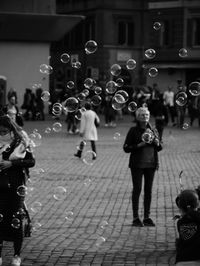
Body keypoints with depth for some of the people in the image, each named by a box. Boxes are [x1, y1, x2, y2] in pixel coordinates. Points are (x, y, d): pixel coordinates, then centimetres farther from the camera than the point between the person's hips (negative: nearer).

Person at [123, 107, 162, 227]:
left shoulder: (153, 130, 8)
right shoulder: (133, 130, -4)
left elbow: (159, 148, 15)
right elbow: (126, 148, -6)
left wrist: (156, 142, -7)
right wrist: (139, 145, -18)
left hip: (151, 164, 4)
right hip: (137, 164, -4)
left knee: (148, 190, 7)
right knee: (137, 190, -1)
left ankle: (147, 217, 14)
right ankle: (136, 218, 4)